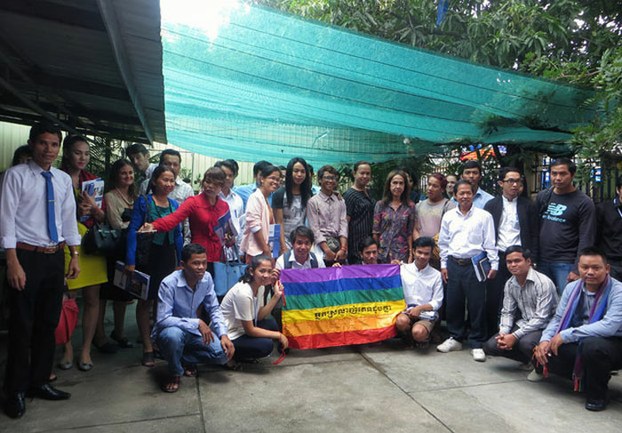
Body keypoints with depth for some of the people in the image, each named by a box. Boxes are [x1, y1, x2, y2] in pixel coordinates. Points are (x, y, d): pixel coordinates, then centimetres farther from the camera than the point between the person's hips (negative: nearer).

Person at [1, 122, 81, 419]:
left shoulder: (64, 179, 9)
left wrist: (74, 256, 7)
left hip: (55, 258, 5)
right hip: (26, 257, -5)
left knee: (48, 323, 12)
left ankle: (39, 382, 27)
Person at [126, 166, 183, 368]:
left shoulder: (174, 205, 7)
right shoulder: (143, 201, -6)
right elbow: (133, 230, -10)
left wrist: (180, 261, 10)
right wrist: (130, 261, -16)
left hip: (169, 257, 4)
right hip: (148, 256, -4)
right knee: (145, 301, 6)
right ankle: (147, 348, 16)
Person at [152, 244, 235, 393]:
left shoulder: (206, 278, -9)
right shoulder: (169, 284, -25)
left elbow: (214, 310, -2)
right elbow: (162, 320, -30)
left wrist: (223, 334, -17)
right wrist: (197, 323, -34)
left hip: (195, 332, 4)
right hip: (172, 331, -4)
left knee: (224, 353, -18)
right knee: (173, 335, -40)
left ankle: (186, 359, 11)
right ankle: (175, 373, -7)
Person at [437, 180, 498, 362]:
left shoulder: (484, 216, 0)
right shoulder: (448, 216, 8)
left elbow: (490, 243, 0)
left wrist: (494, 264, -4)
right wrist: (443, 264, 9)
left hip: (475, 264, -3)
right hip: (453, 264, 3)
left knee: (477, 304, 0)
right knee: (453, 303, 9)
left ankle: (477, 343, 13)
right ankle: (455, 337, 26)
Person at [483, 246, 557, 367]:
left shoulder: (543, 283, -19)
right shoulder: (509, 284, 2)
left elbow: (541, 318, -22)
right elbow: (507, 312, 7)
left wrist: (515, 336, -25)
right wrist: (503, 333, -12)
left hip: (544, 326, -6)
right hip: (523, 324, 6)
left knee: (525, 343, -37)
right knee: (490, 346, -11)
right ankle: (529, 359, 10)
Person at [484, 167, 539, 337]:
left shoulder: (528, 206, 6)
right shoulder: (491, 205, 7)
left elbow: (534, 235, 5)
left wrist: (532, 261, -2)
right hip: (497, 258, 1)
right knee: (493, 299, 3)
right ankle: (491, 336, 15)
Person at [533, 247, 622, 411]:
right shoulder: (572, 288, 0)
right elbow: (558, 318, 4)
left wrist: (566, 335, -30)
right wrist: (545, 340, -16)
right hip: (579, 344, 6)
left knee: (591, 345, -38)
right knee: (545, 353, -16)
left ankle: (598, 393, -9)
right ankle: (583, 378, 13)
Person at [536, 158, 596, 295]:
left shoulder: (584, 203, -5)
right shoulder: (542, 196, 8)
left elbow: (586, 240, -8)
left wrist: (577, 270, -13)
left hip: (566, 264, -4)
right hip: (541, 262, 4)